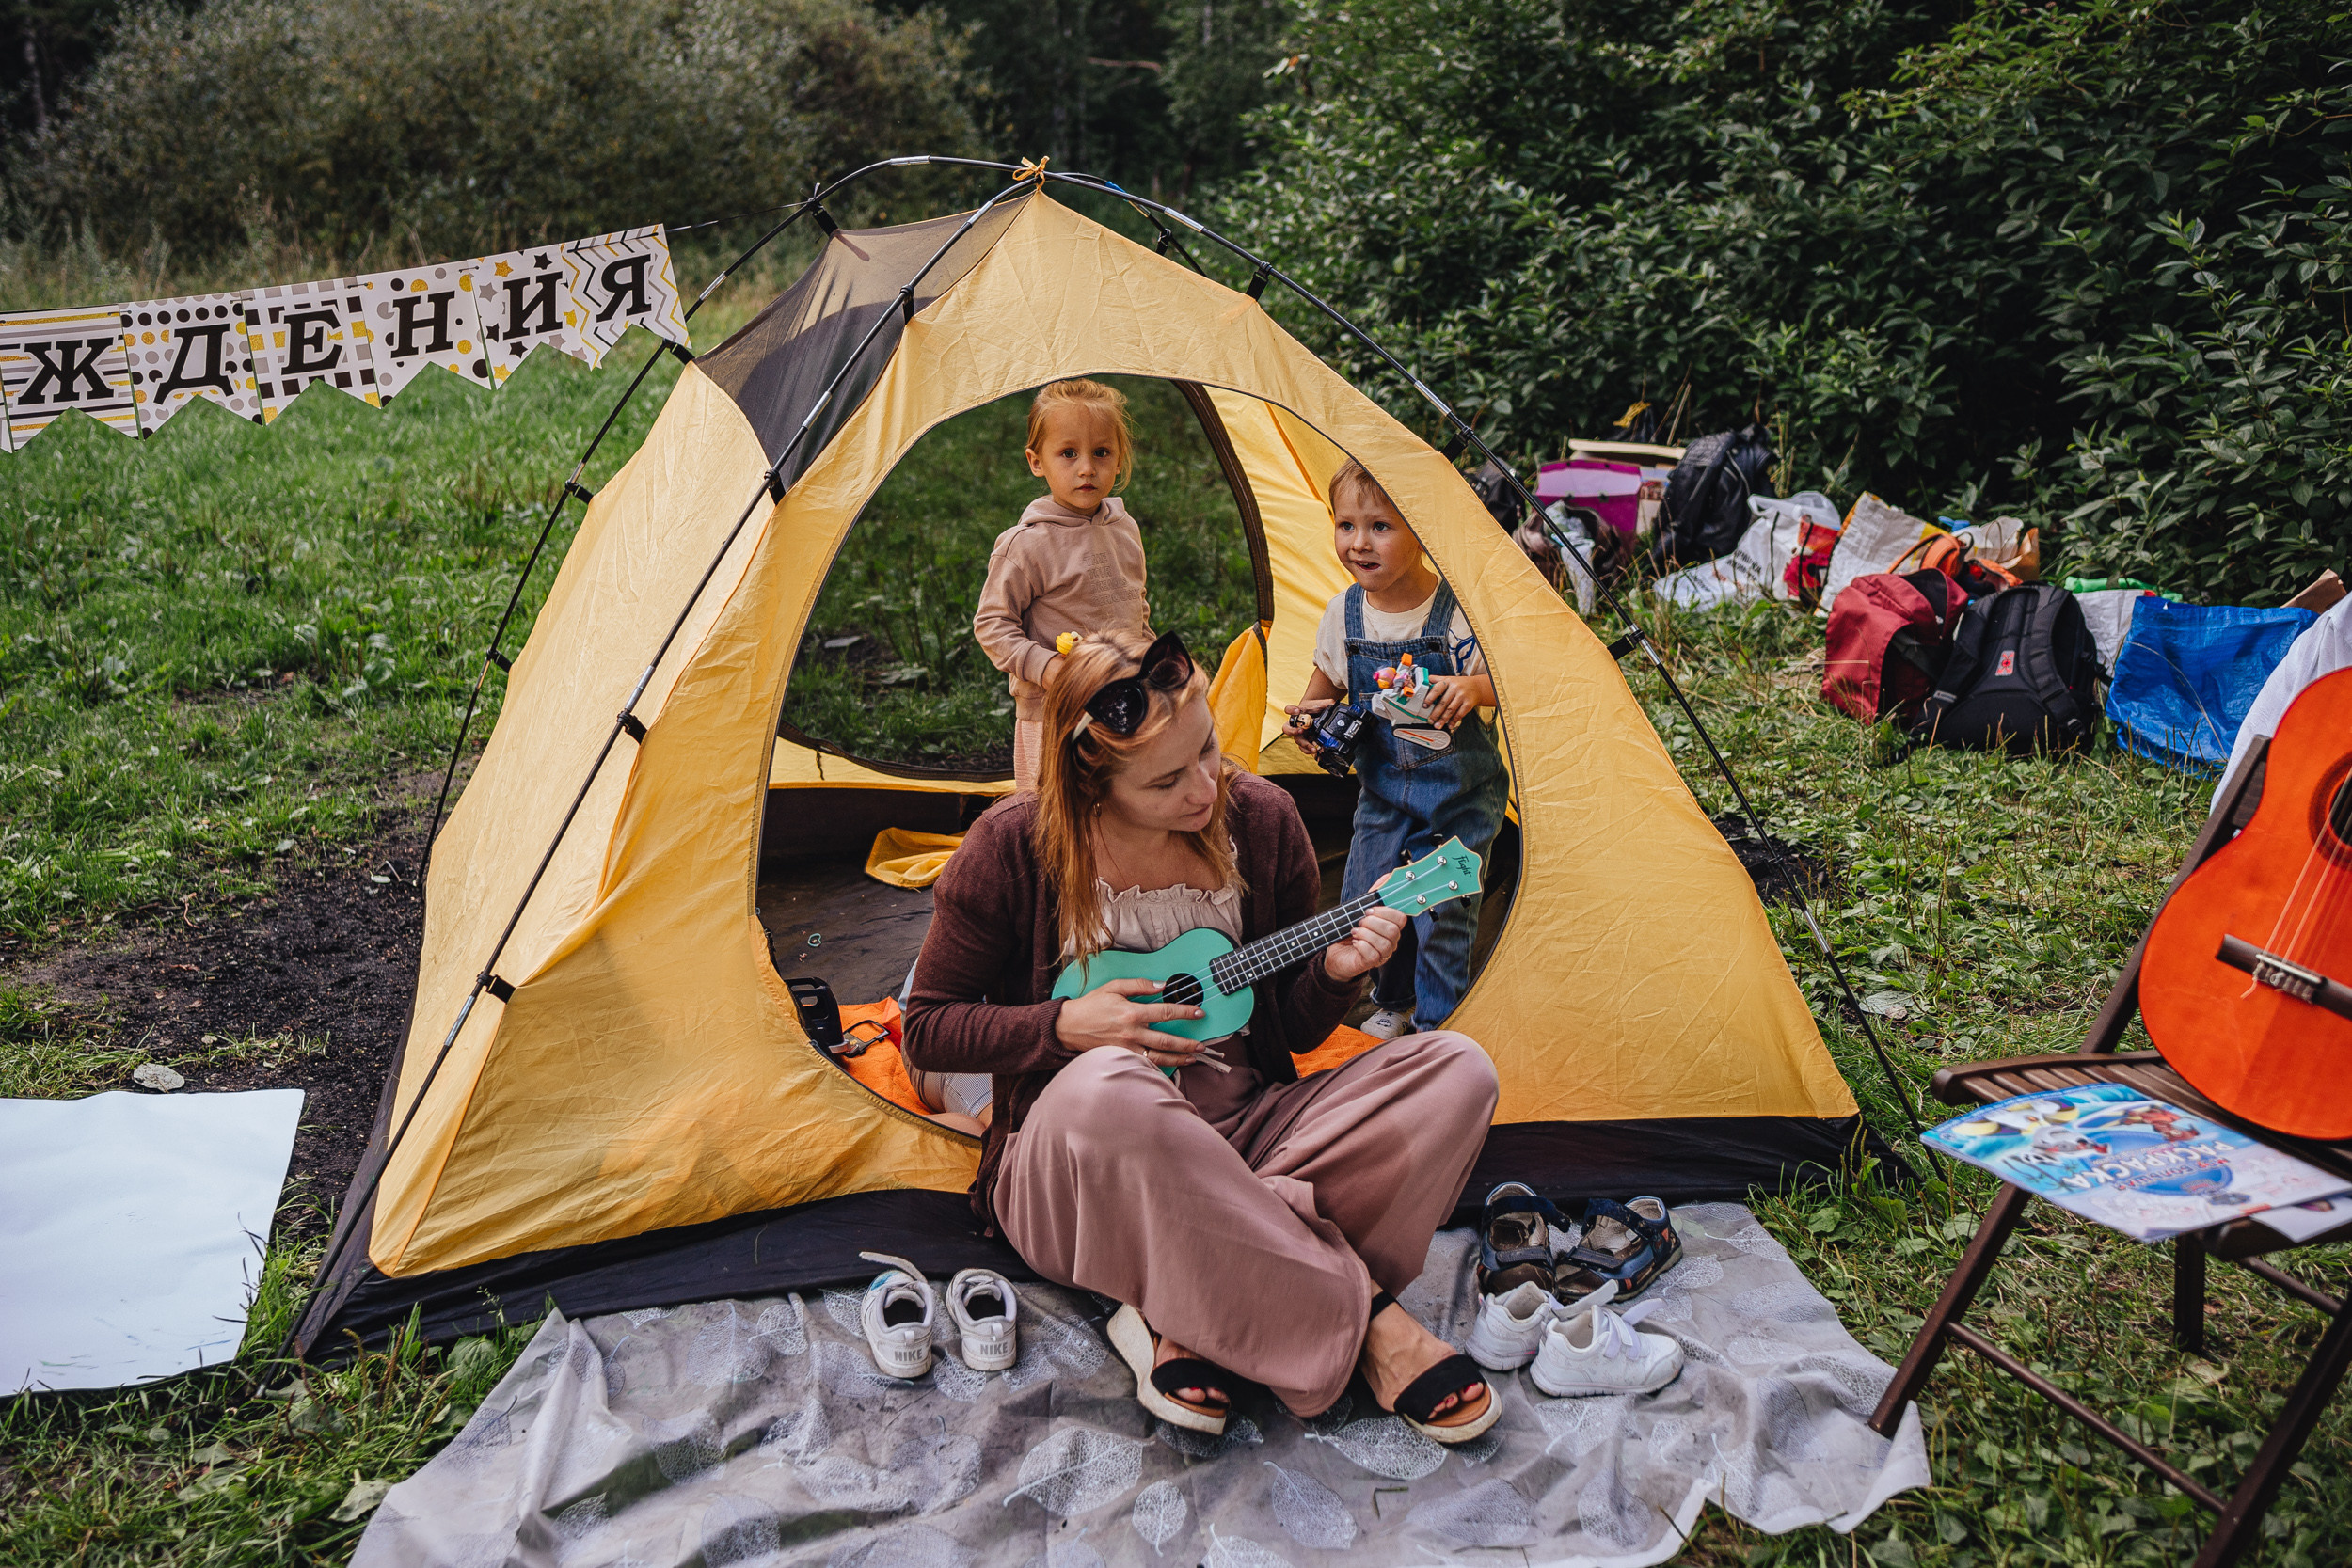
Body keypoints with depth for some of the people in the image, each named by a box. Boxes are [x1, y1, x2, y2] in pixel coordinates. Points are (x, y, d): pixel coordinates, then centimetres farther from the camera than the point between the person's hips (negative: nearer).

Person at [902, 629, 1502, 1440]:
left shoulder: (1259, 820, -1)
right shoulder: (1015, 847, -10)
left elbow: (1294, 1030, 7)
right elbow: (928, 1029, -3)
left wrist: (1335, 972, -15)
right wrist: (1069, 1025, -16)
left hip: (1240, 1135, 4)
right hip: (1080, 1180, -4)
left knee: (1456, 1070, -17)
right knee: (1102, 1091, -42)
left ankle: (1195, 1316, -21)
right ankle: (1359, 1319, -24)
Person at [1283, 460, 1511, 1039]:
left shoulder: (1460, 610, -20)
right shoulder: (1344, 612, -5)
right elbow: (1330, 678, 13)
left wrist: (1472, 689, -36)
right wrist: (1309, 711, -7)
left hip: (1459, 792, -4)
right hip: (1383, 788, 4)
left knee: (1441, 909, -2)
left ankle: (1437, 1022, 19)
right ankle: (1394, 1001, 33)